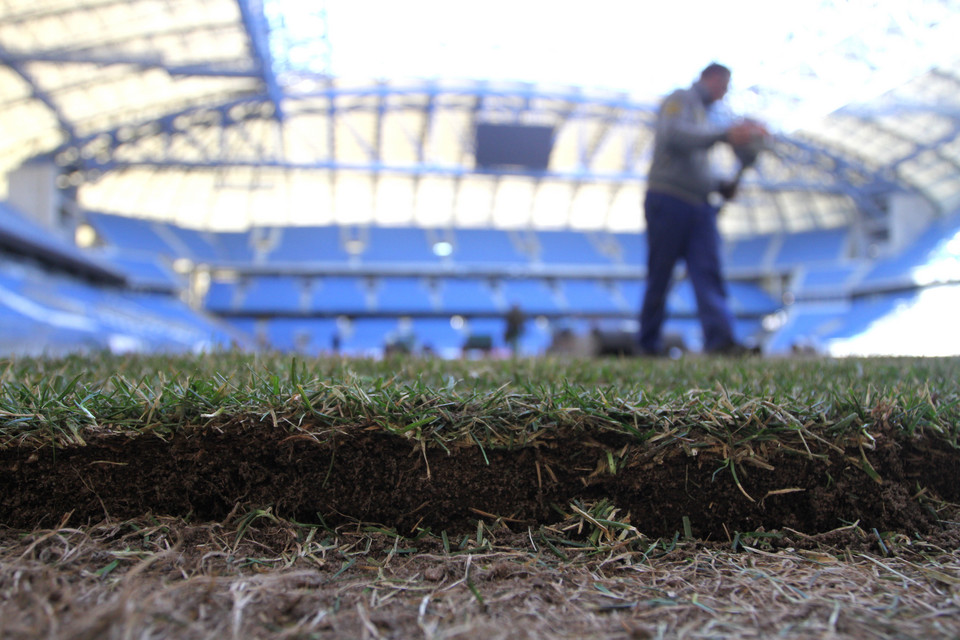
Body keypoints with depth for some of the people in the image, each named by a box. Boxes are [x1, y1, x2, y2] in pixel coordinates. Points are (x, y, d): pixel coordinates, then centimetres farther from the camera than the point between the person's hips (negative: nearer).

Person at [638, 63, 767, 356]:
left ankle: (720, 337, -20)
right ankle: (649, 346, 5)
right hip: (669, 200, -8)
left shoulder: (702, 112, 28)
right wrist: (725, 135, -26)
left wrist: (721, 186, 13)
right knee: (659, 276, -3)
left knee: (708, 271, -9)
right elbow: (674, 134, -19)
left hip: (700, 205, 8)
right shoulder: (680, 99, 3)